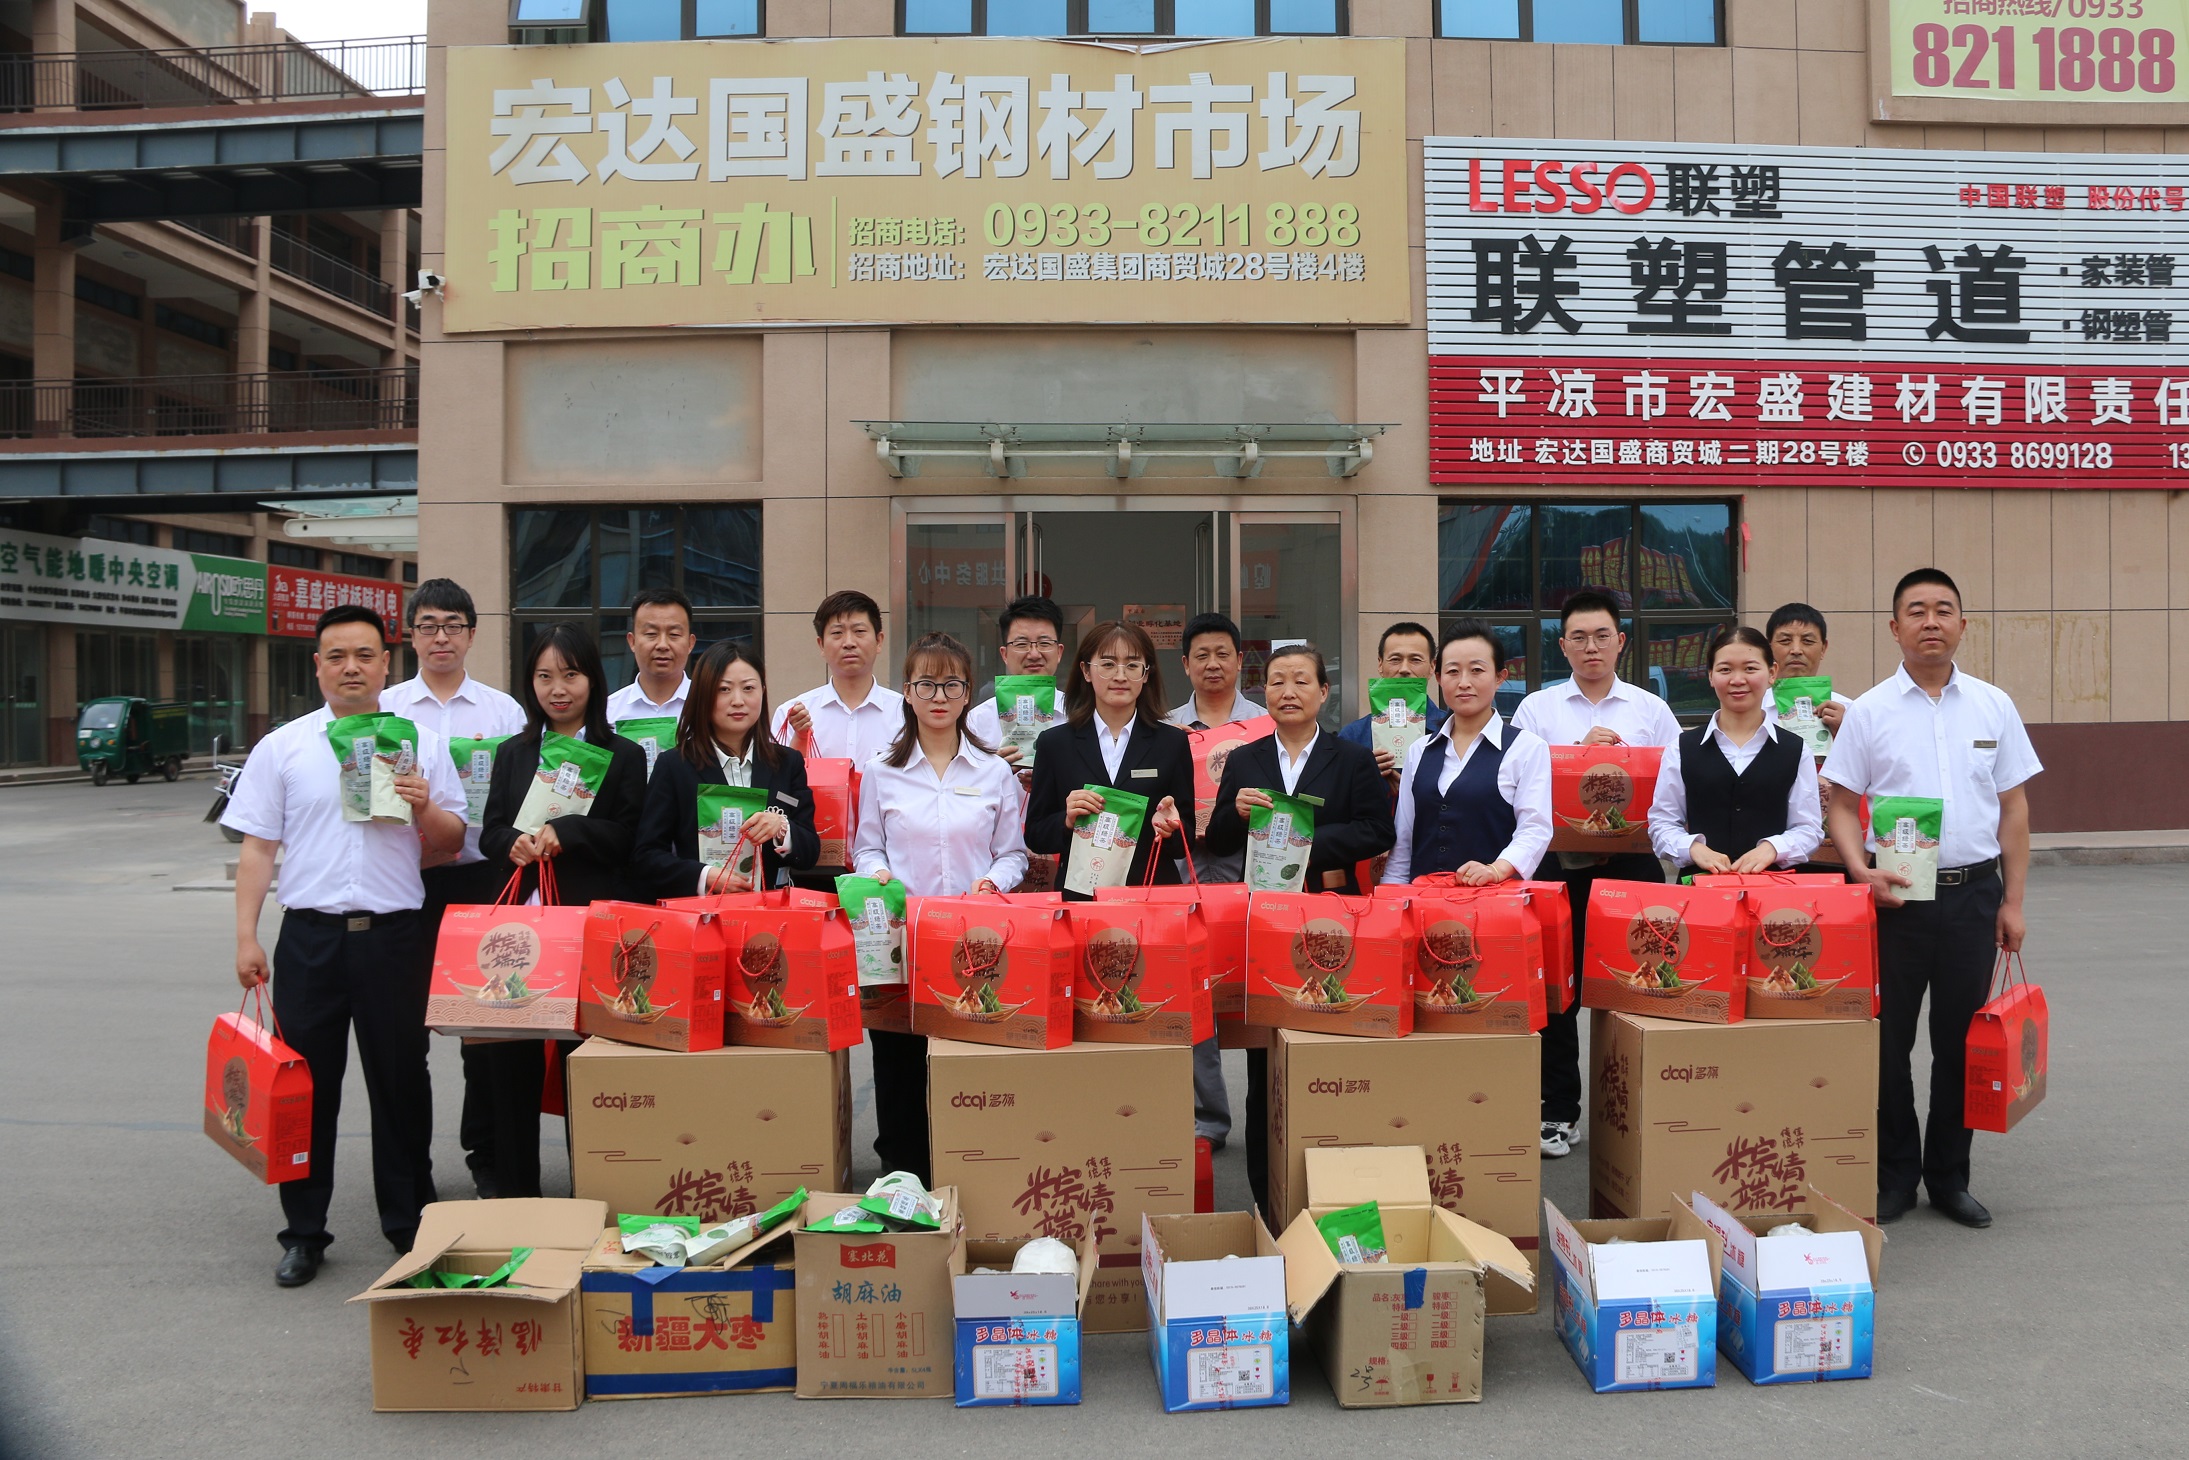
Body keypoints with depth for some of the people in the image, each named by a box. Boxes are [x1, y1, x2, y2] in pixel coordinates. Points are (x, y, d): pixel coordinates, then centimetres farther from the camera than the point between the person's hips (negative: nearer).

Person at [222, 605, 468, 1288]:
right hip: (310, 936, 0)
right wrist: (246, 937, -1)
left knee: (402, 1083, 8)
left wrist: (425, 807, -11)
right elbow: (257, 848, 6)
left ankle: (409, 1224, 21)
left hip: (395, 935, 0)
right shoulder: (282, 747, 6)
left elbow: (451, 844, 9)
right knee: (305, 1085, 6)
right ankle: (304, 1232, 19)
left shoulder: (422, 744, 6)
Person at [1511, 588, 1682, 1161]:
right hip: (1560, 864, 0)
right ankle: (1558, 1114, 15)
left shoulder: (1651, 710, 10)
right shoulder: (1537, 709, 7)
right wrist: (1578, 751, -12)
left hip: (1632, 862, 0)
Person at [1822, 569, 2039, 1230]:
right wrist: (1862, 872, -15)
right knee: (1888, 1041, 5)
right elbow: (1842, 806, 1)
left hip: (1973, 892, 2)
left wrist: (2012, 901, 4)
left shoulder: (1993, 705, 5)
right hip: (1896, 895, -1)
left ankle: (1949, 1177, 23)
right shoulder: (1869, 711, 0)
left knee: (1961, 1042, 9)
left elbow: (2013, 808, 8)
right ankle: (1894, 1176, 19)